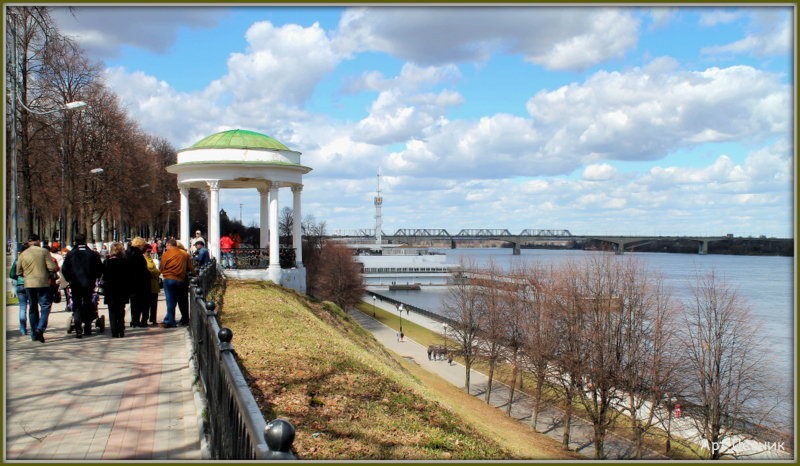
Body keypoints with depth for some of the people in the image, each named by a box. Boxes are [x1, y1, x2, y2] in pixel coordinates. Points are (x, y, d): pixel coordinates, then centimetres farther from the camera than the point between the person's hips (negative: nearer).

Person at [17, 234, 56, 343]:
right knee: (45, 305, 2)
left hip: (29, 284, 4)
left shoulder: (22, 255, 5)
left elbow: (19, 272, 9)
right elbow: (52, 267, -10)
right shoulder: (44, 251, -4)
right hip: (43, 283, -4)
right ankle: (41, 328, -19)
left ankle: (34, 334, 13)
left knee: (32, 308, 11)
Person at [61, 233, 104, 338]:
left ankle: (78, 330, -14)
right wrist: (94, 278, 14)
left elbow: (65, 269, -3)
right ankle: (87, 329, 16)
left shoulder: (70, 254, -3)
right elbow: (100, 268, 1)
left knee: (76, 306, 2)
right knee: (88, 305, 13)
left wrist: (69, 279, 11)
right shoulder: (93, 254, -1)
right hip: (89, 284, 1)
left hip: (75, 284, -1)